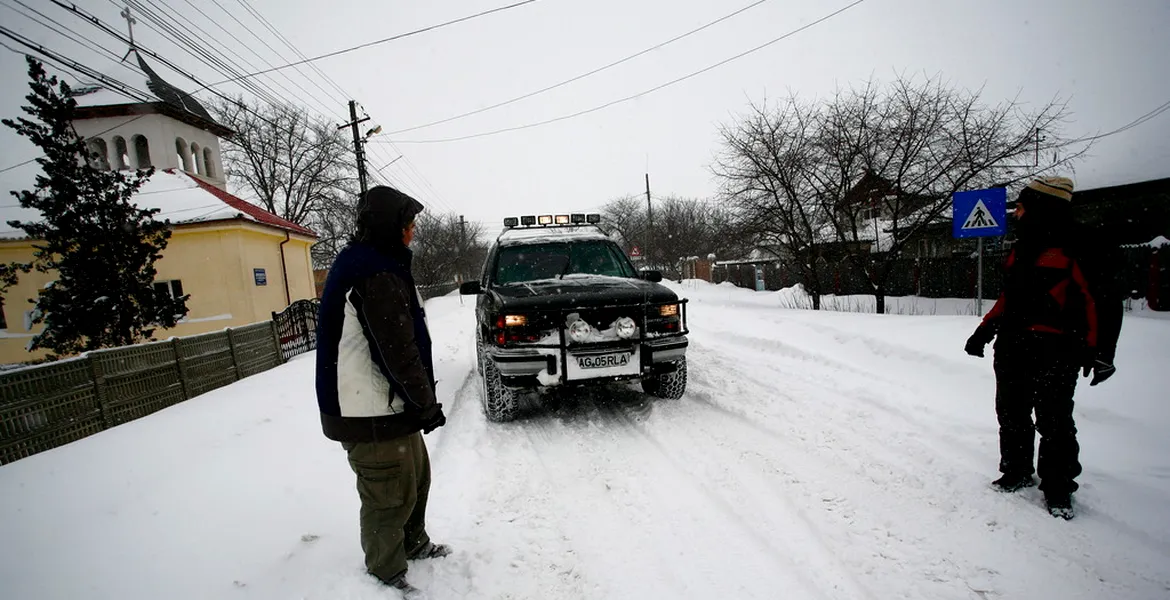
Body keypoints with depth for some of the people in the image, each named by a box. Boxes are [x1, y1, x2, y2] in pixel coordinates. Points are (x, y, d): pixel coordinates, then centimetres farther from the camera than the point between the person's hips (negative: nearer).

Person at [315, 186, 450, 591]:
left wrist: (421, 401, 20)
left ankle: (413, 543, 43)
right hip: (373, 415, -11)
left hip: (388, 406, 11)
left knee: (415, 477, 24)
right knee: (390, 496, 5)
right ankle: (386, 573, 25)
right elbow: (400, 352, -23)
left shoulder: (364, 266, 13)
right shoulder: (377, 277, -22)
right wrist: (427, 404, -11)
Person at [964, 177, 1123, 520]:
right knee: (1011, 414, 14)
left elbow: (1103, 300, -13)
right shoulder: (1024, 247, 14)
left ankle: (1058, 490, 15)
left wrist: (1100, 353, -16)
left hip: (1054, 351, -8)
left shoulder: (1077, 248, -11)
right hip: (1012, 346, 8)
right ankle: (1017, 473, 30)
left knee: (1054, 421, 0)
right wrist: (985, 331, 18)